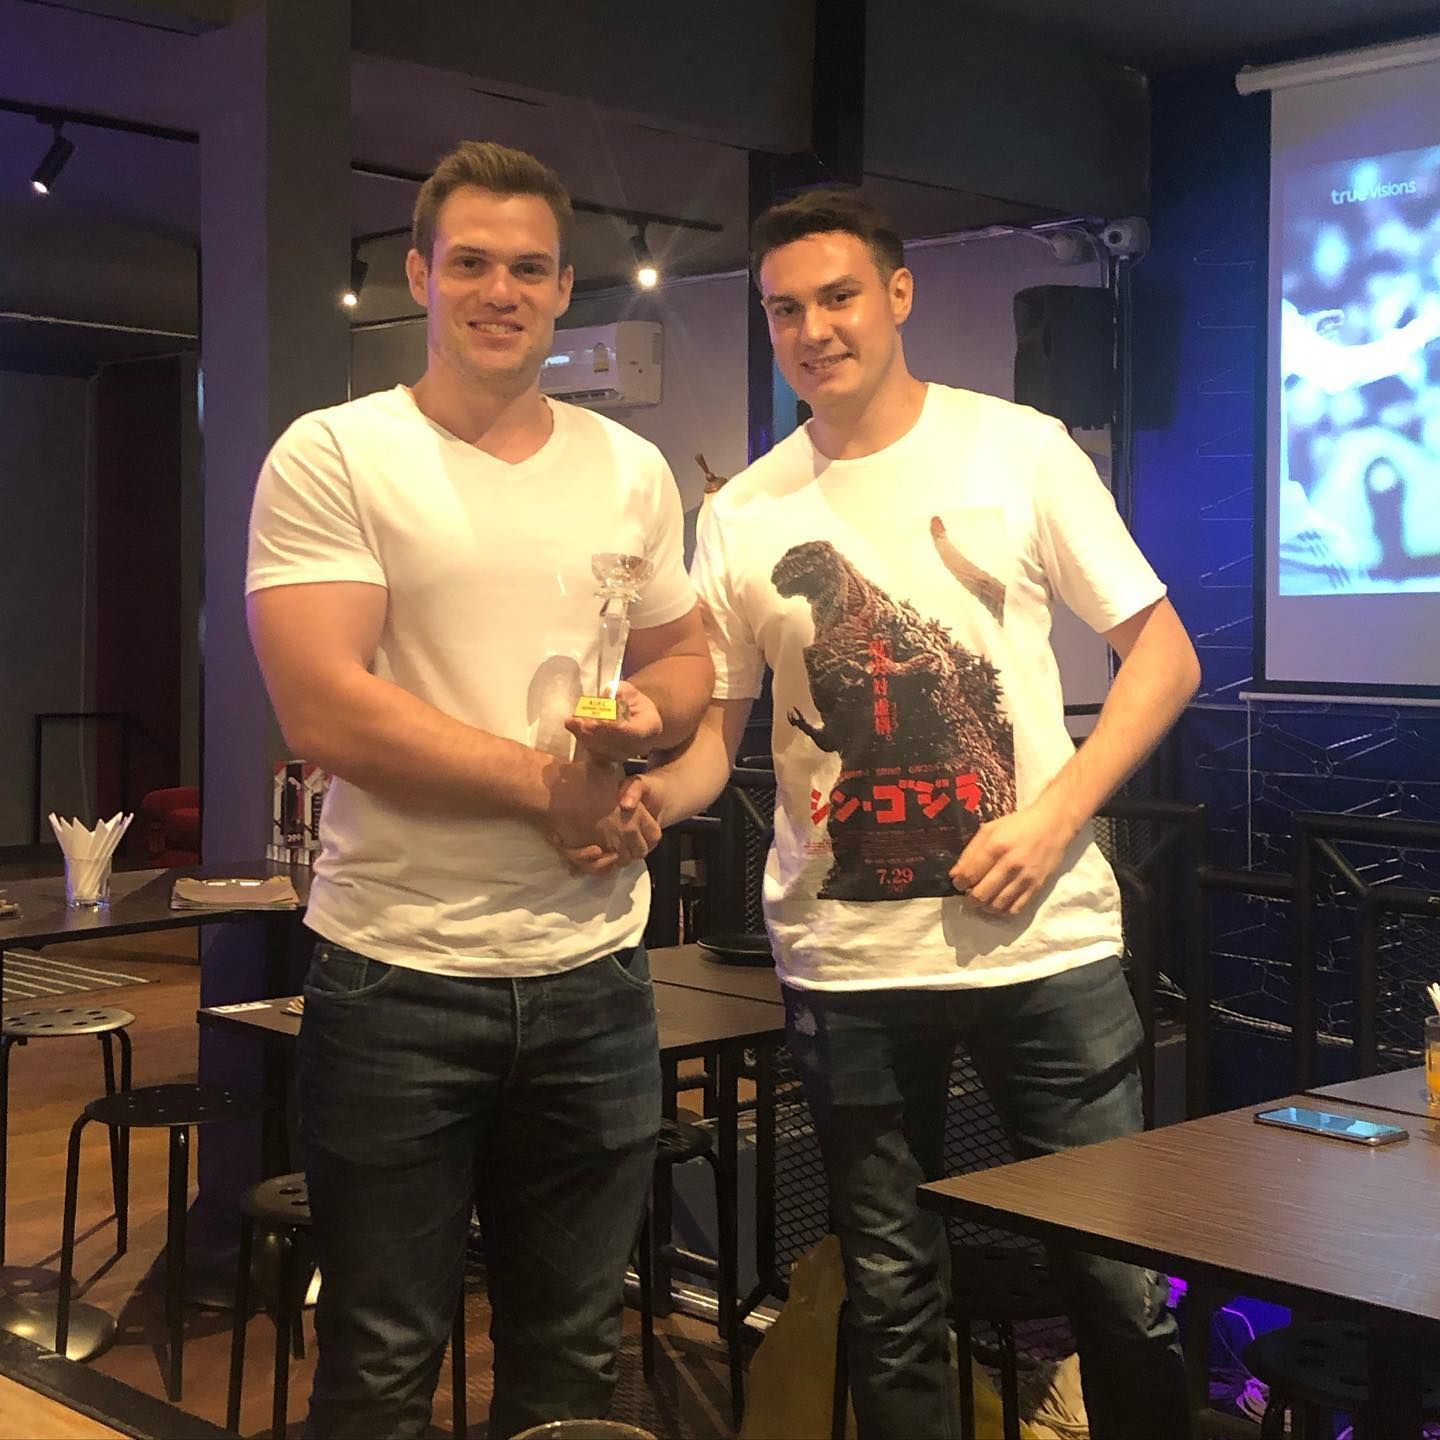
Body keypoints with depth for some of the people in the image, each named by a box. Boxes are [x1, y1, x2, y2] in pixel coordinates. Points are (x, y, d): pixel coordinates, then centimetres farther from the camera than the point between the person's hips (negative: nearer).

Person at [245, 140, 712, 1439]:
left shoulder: (631, 470, 9)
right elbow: (327, 710, -16)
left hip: (594, 968, 4)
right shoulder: (331, 458, -6)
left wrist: (647, 707, -6)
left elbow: (687, 660, 18)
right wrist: (549, 785, -13)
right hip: (396, 976, -4)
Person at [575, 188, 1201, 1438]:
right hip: (846, 955, 2)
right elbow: (717, 725, 9)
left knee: (1125, 1283, 3)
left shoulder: (1020, 448, 1)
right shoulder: (743, 515, 6)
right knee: (892, 1300, 12)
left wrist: (1052, 819, -11)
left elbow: (1163, 653, 1)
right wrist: (655, 794, -14)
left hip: (1043, 935, -1)